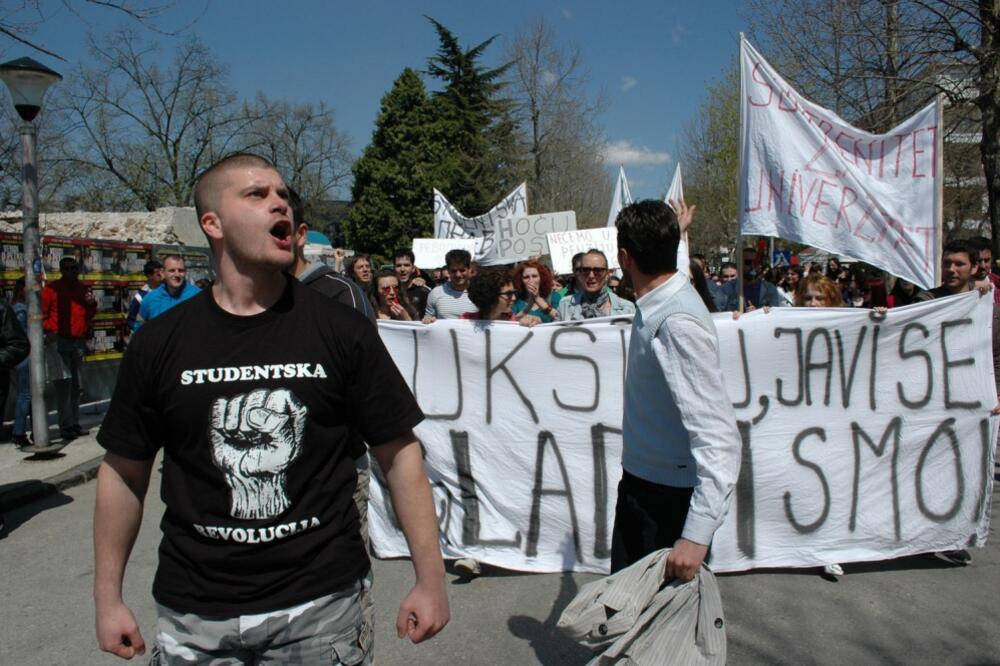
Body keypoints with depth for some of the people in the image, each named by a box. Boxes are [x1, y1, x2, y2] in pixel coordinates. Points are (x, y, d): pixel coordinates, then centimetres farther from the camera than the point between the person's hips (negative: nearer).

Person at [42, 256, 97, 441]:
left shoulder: (83, 289, 12)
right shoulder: (52, 288, -3)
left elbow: (89, 315, 18)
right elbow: (41, 313, -4)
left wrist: (92, 304, -1)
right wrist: (49, 331, -15)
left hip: (78, 342, 6)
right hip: (58, 342, -6)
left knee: (75, 385, 11)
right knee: (64, 383, -11)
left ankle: (75, 424, 19)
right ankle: (66, 427, -8)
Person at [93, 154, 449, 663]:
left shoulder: (341, 330, -7)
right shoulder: (159, 343, -2)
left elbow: (397, 452, -5)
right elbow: (125, 471, 7)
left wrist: (430, 579, -6)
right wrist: (108, 598, 9)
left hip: (321, 603, -1)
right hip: (192, 614, 2)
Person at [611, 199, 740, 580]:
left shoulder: (678, 324, -29)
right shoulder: (655, 304, -3)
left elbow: (719, 437, -33)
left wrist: (697, 534, -39)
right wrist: (668, 235, 45)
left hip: (671, 497, -9)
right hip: (638, 483, 9)